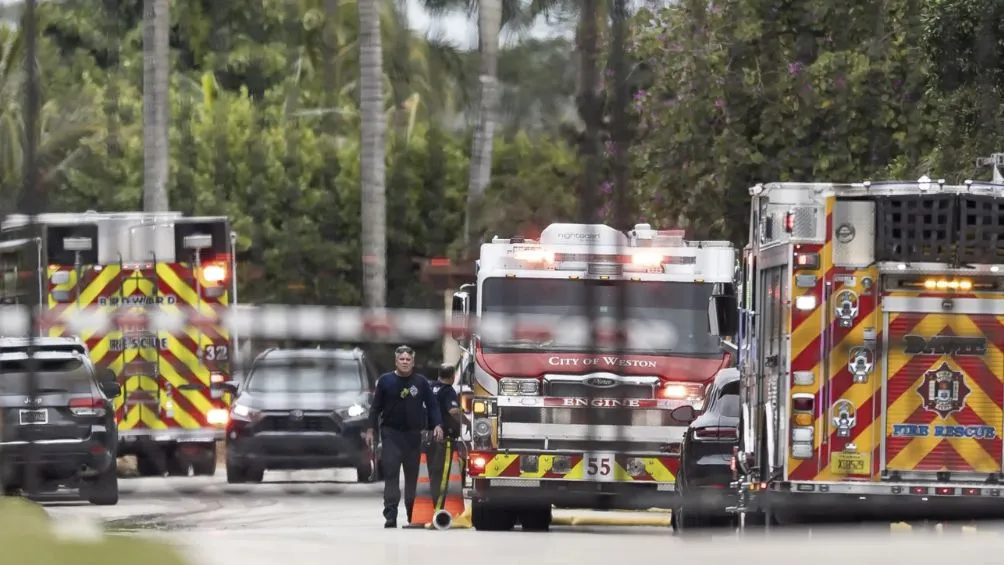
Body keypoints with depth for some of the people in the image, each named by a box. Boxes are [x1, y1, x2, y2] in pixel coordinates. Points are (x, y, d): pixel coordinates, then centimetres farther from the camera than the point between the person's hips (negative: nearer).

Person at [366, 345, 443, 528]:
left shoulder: (421, 382, 5)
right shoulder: (385, 381, 3)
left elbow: (432, 405, 6)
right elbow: (376, 407, 6)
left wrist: (437, 425, -7)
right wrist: (371, 429, 1)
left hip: (413, 434, 1)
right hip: (391, 433, -1)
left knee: (413, 475, 7)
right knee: (391, 473, -9)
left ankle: (413, 513, 15)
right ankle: (390, 516, -14)